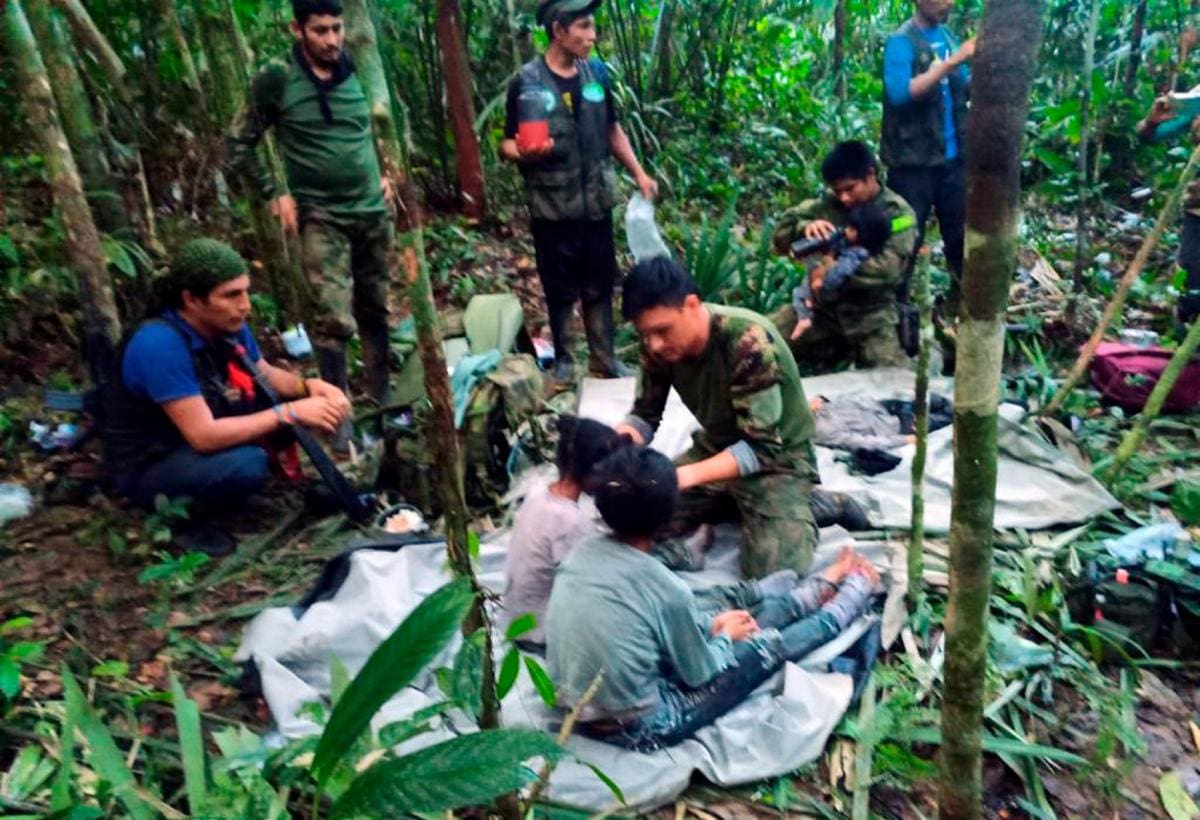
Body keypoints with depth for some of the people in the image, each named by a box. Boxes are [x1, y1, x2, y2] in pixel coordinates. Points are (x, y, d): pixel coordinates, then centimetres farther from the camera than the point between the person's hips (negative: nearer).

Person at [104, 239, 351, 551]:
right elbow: (204, 436, -34)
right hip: (149, 467, -7)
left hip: (201, 436, 7)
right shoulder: (160, 345, -32)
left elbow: (267, 375, 7)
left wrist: (309, 386, -15)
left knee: (285, 397, -4)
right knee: (248, 464, -33)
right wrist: (290, 413, -32)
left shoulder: (228, 325, -9)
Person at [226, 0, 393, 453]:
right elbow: (237, 144, 0)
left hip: (373, 211, 4)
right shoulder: (276, 79, -7)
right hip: (321, 217, -4)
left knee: (375, 311, 12)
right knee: (334, 320, -13)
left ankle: (382, 398, 27)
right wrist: (275, 193, -4)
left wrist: (385, 173, 10)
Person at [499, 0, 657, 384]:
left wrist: (639, 173, 10)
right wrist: (523, 153, -28)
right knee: (561, 291, 6)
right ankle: (563, 361, 22)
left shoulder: (597, 73, 5)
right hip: (553, 209, -4)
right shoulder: (527, 83, -8)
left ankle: (604, 358, 23)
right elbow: (507, 144, -6)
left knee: (600, 286, 11)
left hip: (597, 204, 4)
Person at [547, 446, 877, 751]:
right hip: (635, 730, -6)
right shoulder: (666, 589, -27)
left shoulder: (582, 553, -7)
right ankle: (855, 592, 33)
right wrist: (725, 636, 10)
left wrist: (711, 624, 11)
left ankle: (823, 588, 38)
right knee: (769, 646, 8)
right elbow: (700, 674, -9)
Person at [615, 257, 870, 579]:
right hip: (717, 447, 7)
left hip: (777, 457, -6)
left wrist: (688, 475, -45)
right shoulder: (659, 343, -14)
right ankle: (740, 503, 11)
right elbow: (645, 416, -4)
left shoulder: (748, 341, -33)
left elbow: (761, 447, -32)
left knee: (773, 577, -20)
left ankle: (822, 505, 6)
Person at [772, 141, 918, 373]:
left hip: (871, 312, -3)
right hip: (822, 303, 3)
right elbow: (781, 234, 1)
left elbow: (887, 270, -18)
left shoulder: (898, 213, -5)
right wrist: (804, 227, -21)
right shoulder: (829, 204, 4)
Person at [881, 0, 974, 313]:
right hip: (913, 162, -6)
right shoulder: (901, 41, -9)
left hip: (952, 158, 6)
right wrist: (953, 61, -26)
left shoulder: (949, 38, 10)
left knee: (961, 234, 14)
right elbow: (900, 92, -25)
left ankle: (960, 299, 30)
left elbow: (968, 91, 13)